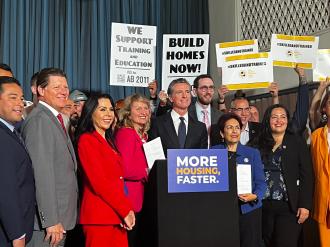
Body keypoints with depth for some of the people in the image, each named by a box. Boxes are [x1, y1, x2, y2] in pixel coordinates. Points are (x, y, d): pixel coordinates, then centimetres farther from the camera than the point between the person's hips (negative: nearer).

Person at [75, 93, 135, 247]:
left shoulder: (108, 141, 18)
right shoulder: (86, 140, -8)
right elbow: (98, 182, -15)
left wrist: (127, 209, 4)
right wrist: (125, 210, -12)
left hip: (117, 215, 8)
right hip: (99, 216, -7)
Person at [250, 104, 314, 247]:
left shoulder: (297, 142, 2)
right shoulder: (258, 143, 7)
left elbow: (307, 175, -1)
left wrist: (305, 205, -8)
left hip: (289, 206, -2)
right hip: (263, 205, 2)